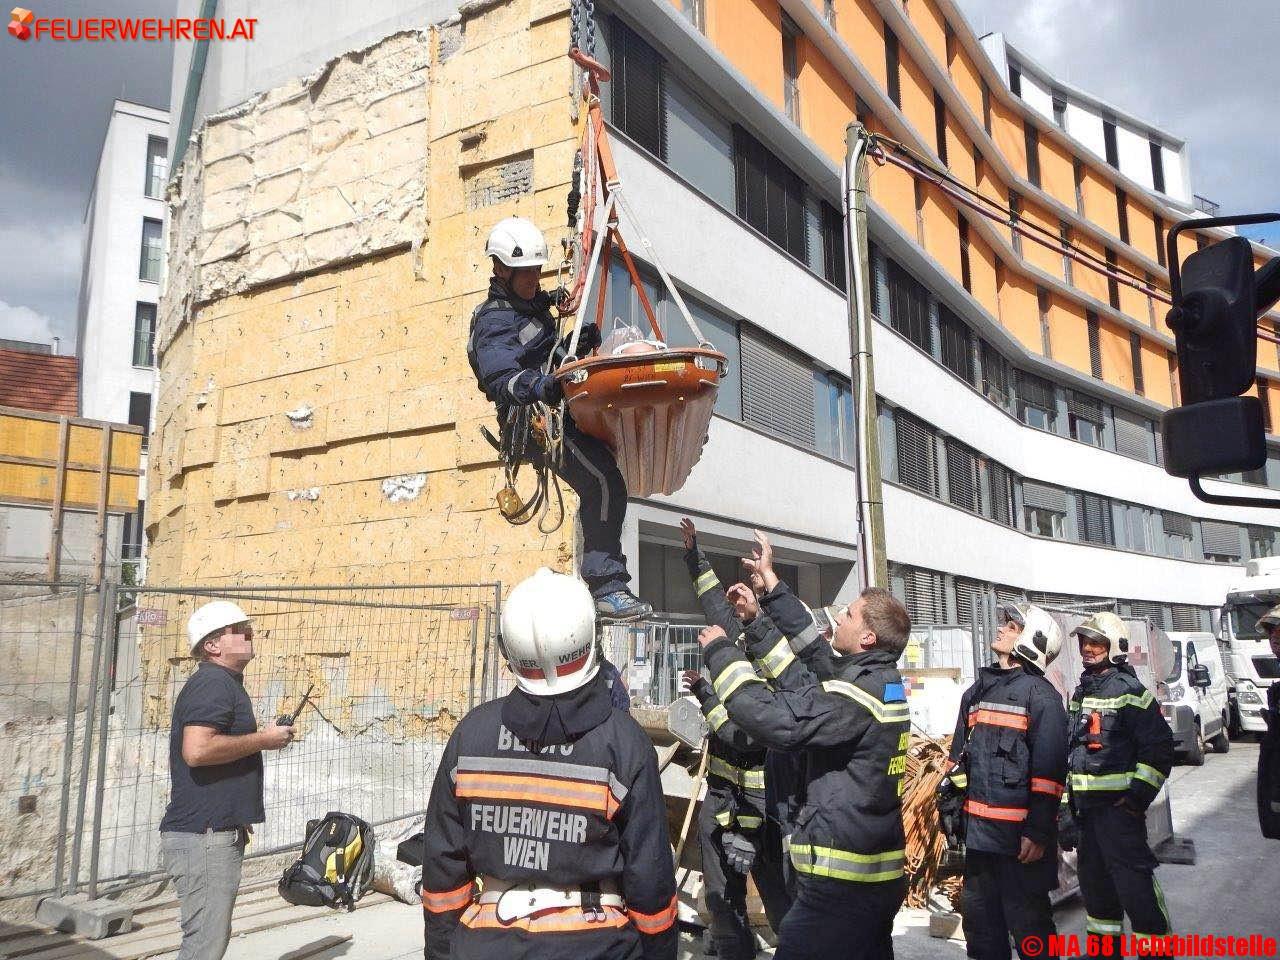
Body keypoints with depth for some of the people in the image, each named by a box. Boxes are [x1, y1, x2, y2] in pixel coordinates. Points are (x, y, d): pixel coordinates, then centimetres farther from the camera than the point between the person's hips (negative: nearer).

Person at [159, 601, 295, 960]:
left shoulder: (222, 683, 18)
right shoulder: (214, 683, -15)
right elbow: (197, 750, -29)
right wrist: (263, 739, -17)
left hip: (215, 832, 11)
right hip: (204, 836, -11)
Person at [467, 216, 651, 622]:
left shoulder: (532, 306, 25)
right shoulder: (495, 321, -8)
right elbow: (500, 376, -26)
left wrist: (576, 345, 10)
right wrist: (542, 387, -46)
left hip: (556, 413, 11)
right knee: (606, 484, -25)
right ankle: (606, 588, -25)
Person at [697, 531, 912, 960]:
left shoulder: (859, 693, -21)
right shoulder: (884, 680, 8)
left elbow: (771, 716, -27)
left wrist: (720, 650, -15)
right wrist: (771, 581, 24)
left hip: (841, 881, -10)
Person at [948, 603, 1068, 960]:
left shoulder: (1041, 695, -8)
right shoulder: (976, 692, 14)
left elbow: (1049, 769, -14)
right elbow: (958, 755, 19)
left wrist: (1038, 832, -18)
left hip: (1019, 832, -7)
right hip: (978, 829, 7)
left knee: (1026, 918, 3)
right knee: (979, 917, 17)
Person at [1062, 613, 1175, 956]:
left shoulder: (1130, 690, -10)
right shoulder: (1081, 691, 15)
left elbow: (1158, 746, -14)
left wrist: (1139, 794, -18)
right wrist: (1071, 798, 21)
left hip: (1118, 803, -8)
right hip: (1085, 804, 8)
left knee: (1132, 878, -7)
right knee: (1093, 876, 17)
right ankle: (1105, 944, 31)